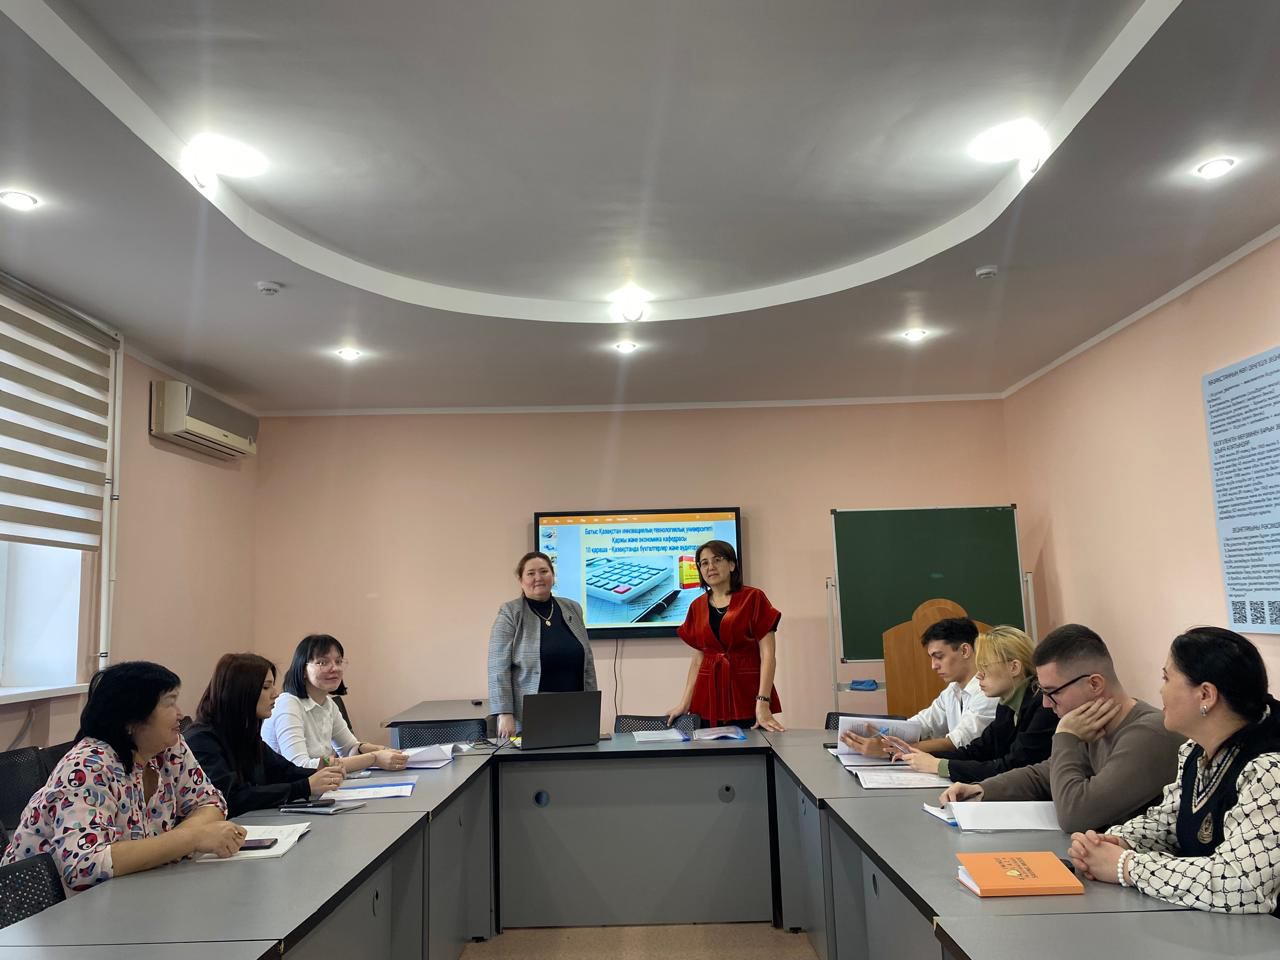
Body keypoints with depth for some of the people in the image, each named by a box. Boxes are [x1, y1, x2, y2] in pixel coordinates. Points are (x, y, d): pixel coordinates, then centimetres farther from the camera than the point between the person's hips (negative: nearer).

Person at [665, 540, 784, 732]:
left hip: (746, 696, -3)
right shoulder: (697, 607, 10)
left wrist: (763, 704, -17)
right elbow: (698, 660, 13)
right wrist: (684, 703, 5)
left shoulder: (753, 598, -2)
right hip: (709, 699, 3)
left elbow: (768, 655, -8)